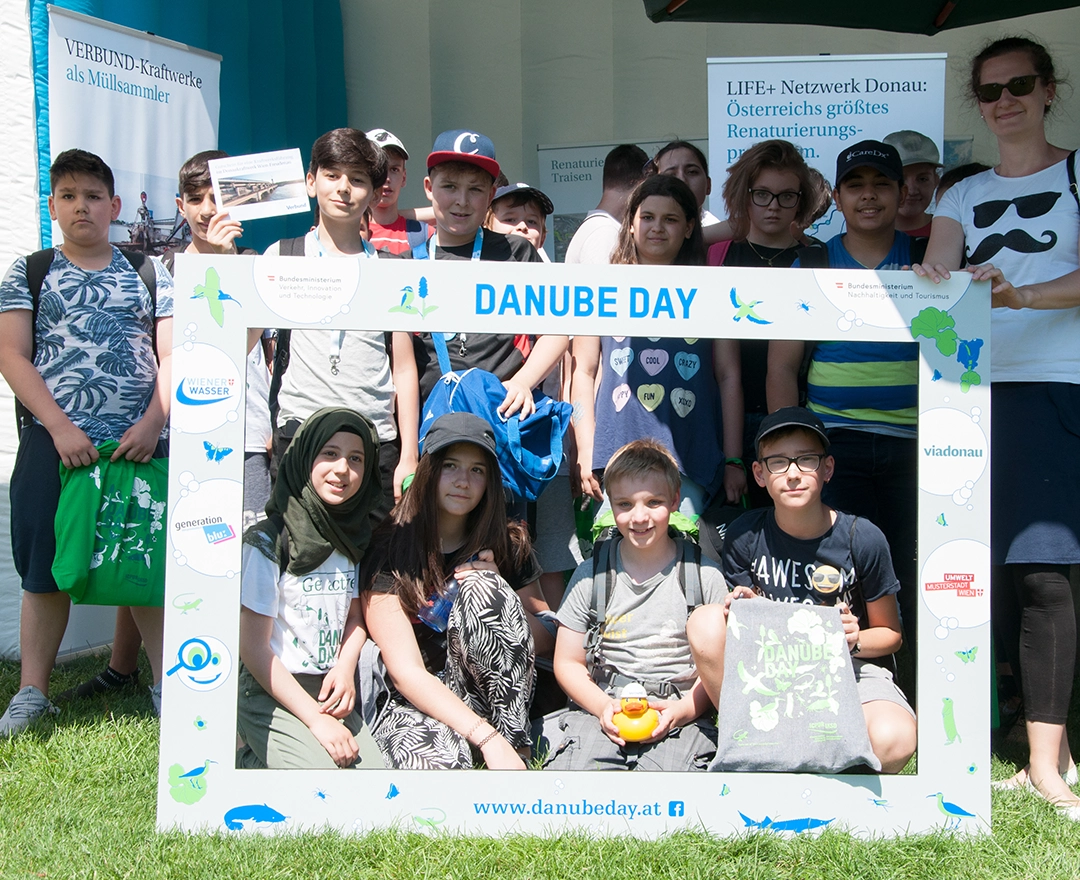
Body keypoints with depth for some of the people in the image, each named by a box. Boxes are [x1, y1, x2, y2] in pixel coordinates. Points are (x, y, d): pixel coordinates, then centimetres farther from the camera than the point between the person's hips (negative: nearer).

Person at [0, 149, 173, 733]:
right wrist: (60, 427, -13)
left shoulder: (150, 273, 11)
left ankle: (167, 684, 12)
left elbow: (172, 355, 5)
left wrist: (153, 422, -11)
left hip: (141, 444, 0)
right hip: (55, 445, 0)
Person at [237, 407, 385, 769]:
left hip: (328, 692, 7)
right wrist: (316, 720, -16)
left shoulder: (353, 536, 6)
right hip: (271, 695, -6)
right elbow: (253, 648, -14)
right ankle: (252, 764, 2)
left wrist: (345, 667, -6)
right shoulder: (268, 542, -14)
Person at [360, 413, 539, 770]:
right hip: (412, 701, -4)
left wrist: (495, 590, -12)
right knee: (438, 759, -40)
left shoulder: (507, 545, 3)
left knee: (481, 585, -23)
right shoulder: (390, 549, -9)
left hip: (488, 690, 4)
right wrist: (487, 739, -28)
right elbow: (405, 671, -17)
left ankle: (517, 741, -17)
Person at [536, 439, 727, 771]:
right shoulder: (591, 575, 7)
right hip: (599, 710, 1)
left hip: (679, 719, -1)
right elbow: (568, 662, 10)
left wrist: (682, 710, -12)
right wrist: (604, 706, -8)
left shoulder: (704, 576, 4)